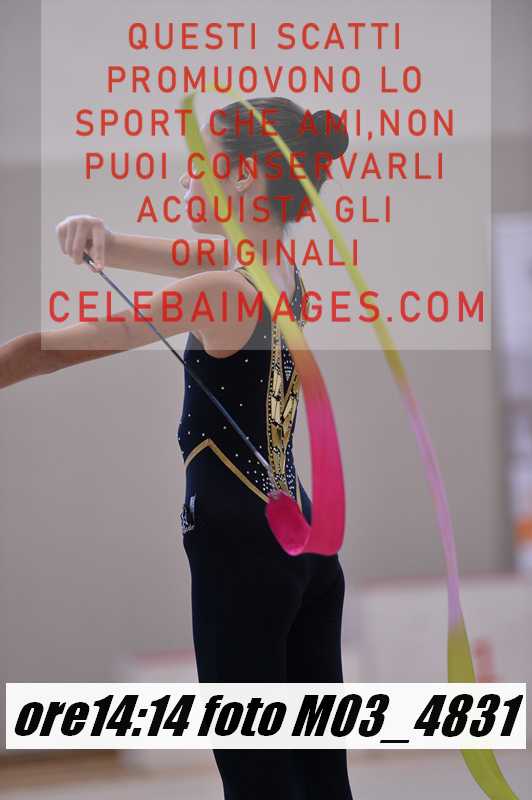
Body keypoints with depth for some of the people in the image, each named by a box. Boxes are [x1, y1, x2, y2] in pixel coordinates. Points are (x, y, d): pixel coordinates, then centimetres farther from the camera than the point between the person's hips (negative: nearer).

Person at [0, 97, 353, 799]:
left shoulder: (222, 291, -16)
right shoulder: (281, 271, 7)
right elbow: (163, 254, 14)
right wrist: (100, 238, -7)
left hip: (240, 556, -8)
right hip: (308, 543, 8)